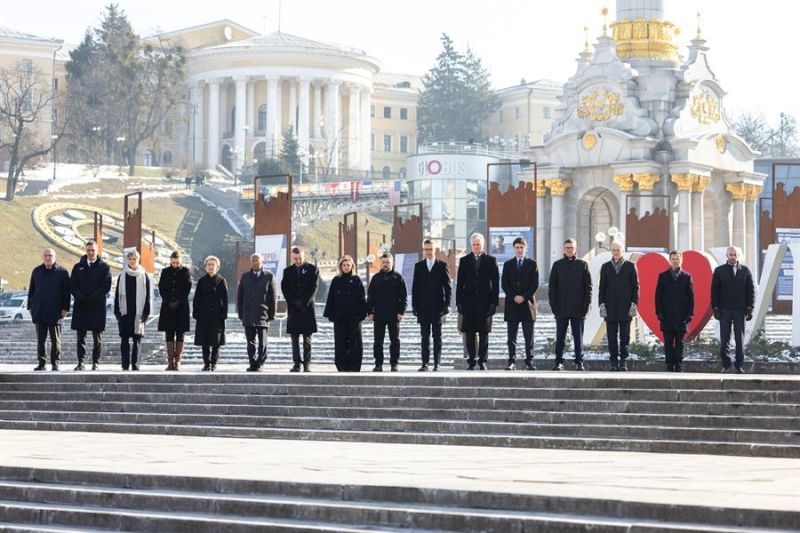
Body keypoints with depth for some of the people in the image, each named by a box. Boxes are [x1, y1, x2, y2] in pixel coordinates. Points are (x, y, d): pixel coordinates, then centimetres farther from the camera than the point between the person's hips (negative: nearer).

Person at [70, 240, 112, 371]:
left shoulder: (104, 267, 4)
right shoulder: (78, 267, 11)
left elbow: (106, 287, -4)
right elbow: (72, 285, 6)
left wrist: (91, 298, -11)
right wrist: (81, 298, -10)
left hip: (97, 306, -2)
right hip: (81, 306, 2)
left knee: (97, 337, 1)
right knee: (81, 337, 2)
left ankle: (96, 362, 6)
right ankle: (80, 362, 5)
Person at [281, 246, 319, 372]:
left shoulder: (313, 270, 4)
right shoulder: (288, 271, 11)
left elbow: (314, 287, -3)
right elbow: (284, 288, 4)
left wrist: (304, 303, -10)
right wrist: (294, 303, -8)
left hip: (307, 308, -2)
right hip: (293, 308, 2)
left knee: (307, 339, -2)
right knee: (295, 339, 1)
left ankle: (307, 363, -2)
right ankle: (297, 363, 3)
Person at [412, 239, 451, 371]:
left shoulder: (442, 266, 4)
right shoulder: (419, 266, 10)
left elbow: (447, 287, 3)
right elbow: (415, 287, 9)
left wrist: (446, 305, -6)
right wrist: (415, 306, 1)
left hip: (438, 307, -2)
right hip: (423, 308, 2)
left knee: (437, 337, 1)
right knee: (425, 337, 2)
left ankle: (437, 363, 3)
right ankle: (425, 363, 2)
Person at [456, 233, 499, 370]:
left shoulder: (491, 261, 5)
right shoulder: (464, 261, 9)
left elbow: (495, 282, 3)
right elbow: (460, 283, 7)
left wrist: (494, 302, -4)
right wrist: (459, 302, 0)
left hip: (485, 302, -1)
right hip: (468, 302, 1)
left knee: (484, 333, 1)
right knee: (469, 333, 1)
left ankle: (482, 361, 6)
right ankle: (471, 361, 6)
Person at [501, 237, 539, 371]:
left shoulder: (532, 264, 7)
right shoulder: (508, 264, 10)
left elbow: (535, 284, 1)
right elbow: (504, 284, 3)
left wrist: (524, 297, -10)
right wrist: (514, 297, -10)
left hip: (527, 303, -1)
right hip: (511, 304, 1)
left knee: (528, 336, 0)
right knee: (511, 337, 0)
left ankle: (529, 361, 3)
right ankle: (512, 362, 1)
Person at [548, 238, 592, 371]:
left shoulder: (582, 265, 5)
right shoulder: (557, 265, 8)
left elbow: (588, 286, 5)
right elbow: (552, 286, 7)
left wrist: (586, 305, -4)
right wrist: (553, 305, -3)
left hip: (578, 309, -1)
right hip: (561, 309, 1)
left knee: (578, 338, 3)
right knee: (560, 338, 2)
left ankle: (579, 362, 7)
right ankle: (559, 362, 5)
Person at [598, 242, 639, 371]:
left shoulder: (630, 266, 6)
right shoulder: (605, 267, 11)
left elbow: (635, 286, 4)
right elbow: (602, 287, 9)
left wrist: (634, 304, -5)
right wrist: (602, 304, -1)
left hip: (625, 307, -1)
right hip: (610, 307, 1)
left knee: (624, 336, 0)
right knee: (612, 336, -1)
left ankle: (623, 361, 3)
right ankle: (614, 361, 2)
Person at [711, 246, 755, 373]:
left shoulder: (745, 271, 7)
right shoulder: (719, 271, 5)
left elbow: (751, 290, 6)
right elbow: (714, 291, 3)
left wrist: (750, 308, -2)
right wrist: (715, 308, -5)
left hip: (740, 310, 0)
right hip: (724, 310, 0)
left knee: (740, 339, 1)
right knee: (724, 339, -1)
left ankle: (739, 365, 6)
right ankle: (725, 365, 5)